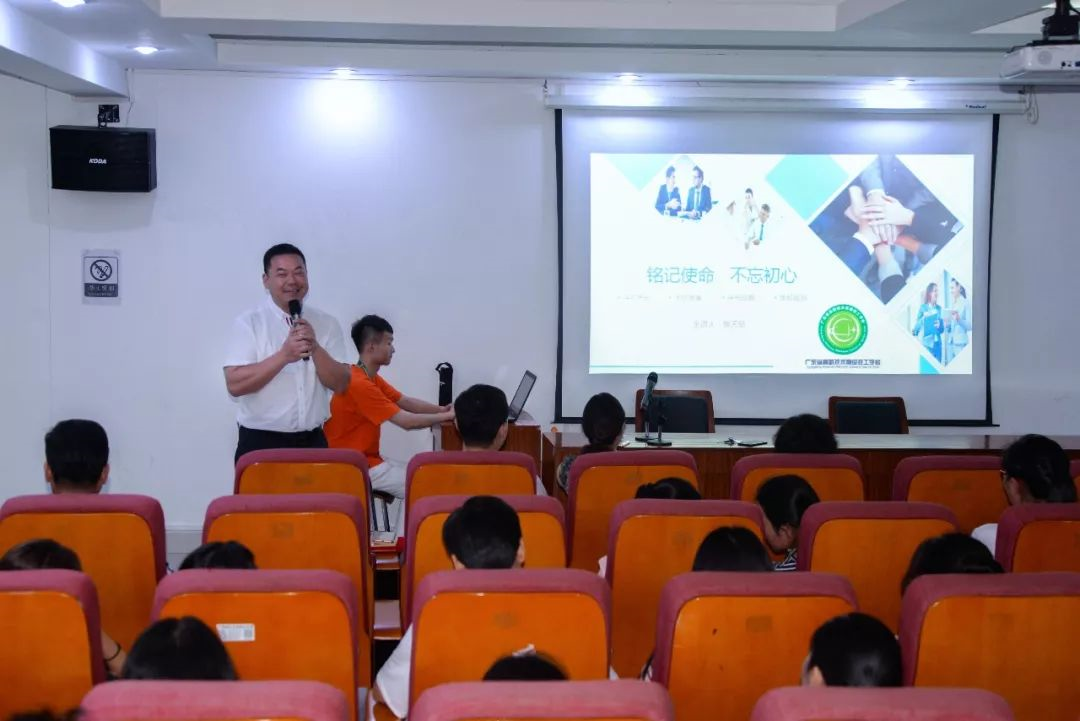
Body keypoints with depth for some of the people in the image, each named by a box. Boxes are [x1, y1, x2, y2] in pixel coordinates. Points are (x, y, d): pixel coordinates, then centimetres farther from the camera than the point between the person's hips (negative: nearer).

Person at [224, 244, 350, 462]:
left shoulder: (326, 324, 6)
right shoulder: (248, 323, -5)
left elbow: (341, 384, 0)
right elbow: (235, 384, -15)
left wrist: (315, 348, -16)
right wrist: (283, 356, -23)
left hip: (312, 442, 3)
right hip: (261, 443, -3)